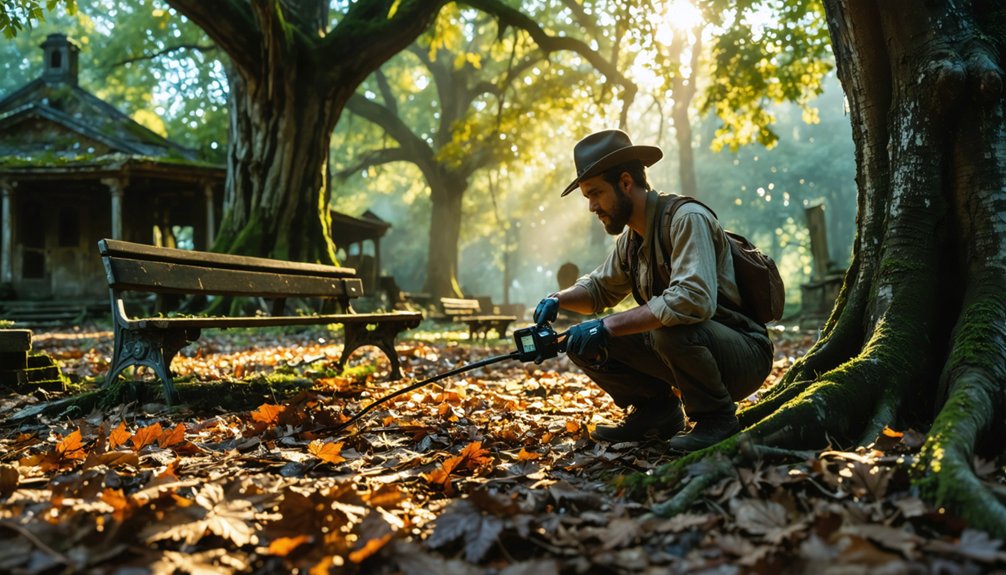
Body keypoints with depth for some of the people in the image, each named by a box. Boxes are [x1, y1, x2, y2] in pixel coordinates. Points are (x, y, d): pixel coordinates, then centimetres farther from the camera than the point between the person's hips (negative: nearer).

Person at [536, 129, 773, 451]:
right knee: (583, 343, -4)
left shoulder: (686, 219, -21)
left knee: (672, 330, -39)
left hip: (744, 356, -7)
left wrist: (607, 326, -32)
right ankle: (656, 410, 10)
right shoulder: (630, 239, 6)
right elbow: (599, 288, 22)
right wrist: (558, 299, 0)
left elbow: (694, 299, -36)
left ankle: (717, 416, -12)